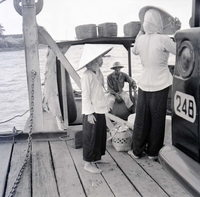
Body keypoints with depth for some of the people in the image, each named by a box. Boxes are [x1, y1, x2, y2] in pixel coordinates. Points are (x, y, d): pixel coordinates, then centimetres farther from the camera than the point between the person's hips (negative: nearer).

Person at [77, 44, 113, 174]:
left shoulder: (98, 74, 10)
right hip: (92, 112, -9)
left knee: (101, 135, 17)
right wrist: (90, 113, -20)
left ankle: (96, 158, 32)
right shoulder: (87, 75, -17)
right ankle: (88, 163, 10)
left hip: (100, 110, 9)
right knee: (91, 137, -1)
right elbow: (86, 96, -18)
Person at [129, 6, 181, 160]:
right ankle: (153, 152, 21)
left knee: (141, 119, 13)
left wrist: (141, 31, 22)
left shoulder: (140, 39, -1)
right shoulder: (163, 39, -15)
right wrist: (177, 32, 5)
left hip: (144, 85, 4)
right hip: (160, 85, -4)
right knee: (157, 120, 9)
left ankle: (137, 150, 23)